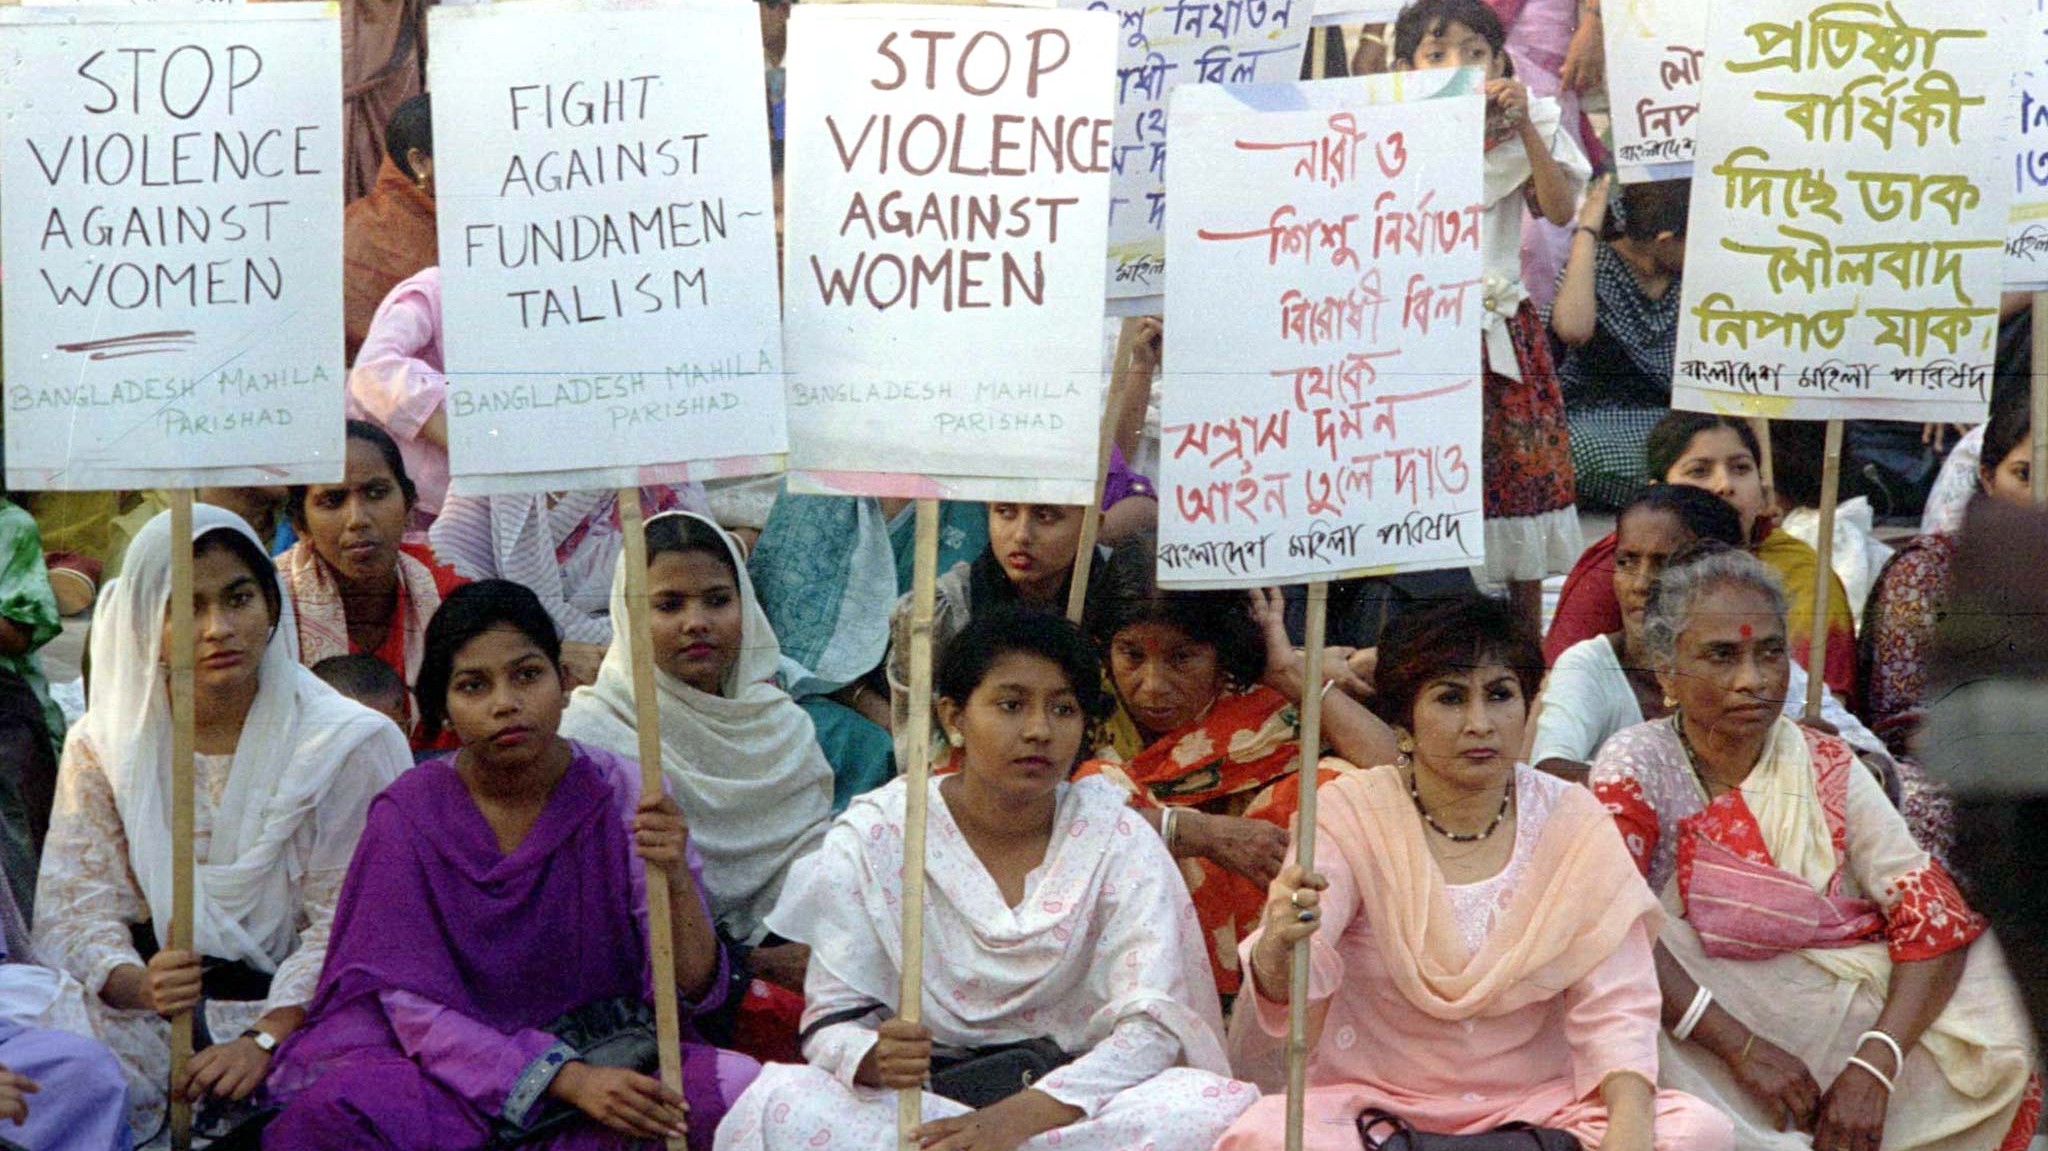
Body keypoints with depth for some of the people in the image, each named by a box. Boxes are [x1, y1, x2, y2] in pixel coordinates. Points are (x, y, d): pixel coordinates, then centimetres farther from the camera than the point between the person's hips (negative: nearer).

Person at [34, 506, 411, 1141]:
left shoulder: (348, 744, -2)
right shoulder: (101, 748, 6)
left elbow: (348, 924, -7)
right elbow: (77, 904, -2)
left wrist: (265, 1039, -22)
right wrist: (137, 984, -25)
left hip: (297, 1011, -1)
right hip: (143, 1011, 1)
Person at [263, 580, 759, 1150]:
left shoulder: (624, 795, -4)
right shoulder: (408, 815, -5)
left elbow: (694, 990, -7)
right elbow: (417, 1008, -8)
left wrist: (675, 879, -28)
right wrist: (570, 1081, -22)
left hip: (610, 1059, 2)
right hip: (456, 1072, -1)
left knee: (738, 1086, -29)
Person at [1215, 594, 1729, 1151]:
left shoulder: (1570, 820, 2)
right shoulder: (1350, 813, -4)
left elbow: (1613, 1003, -4)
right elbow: (1296, 976, -19)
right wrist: (1278, 951, -45)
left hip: (1537, 1105, 3)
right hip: (1378, 1100, -3)